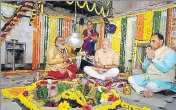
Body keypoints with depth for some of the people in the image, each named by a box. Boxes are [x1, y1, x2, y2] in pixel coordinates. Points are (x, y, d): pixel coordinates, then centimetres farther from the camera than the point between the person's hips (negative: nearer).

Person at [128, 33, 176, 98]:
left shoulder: (170, 52, -10)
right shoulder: (150, 51, 8)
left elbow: (165, 69, -23)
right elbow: (144, 67, 6)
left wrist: (153, 58, -19)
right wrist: (148, 58, -12)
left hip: (163, 80, -7)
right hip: (148, 77, 7)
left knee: (151, 86, -37)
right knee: (131, 79, -4)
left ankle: (141, 89, -4)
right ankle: (145, 91, -19)